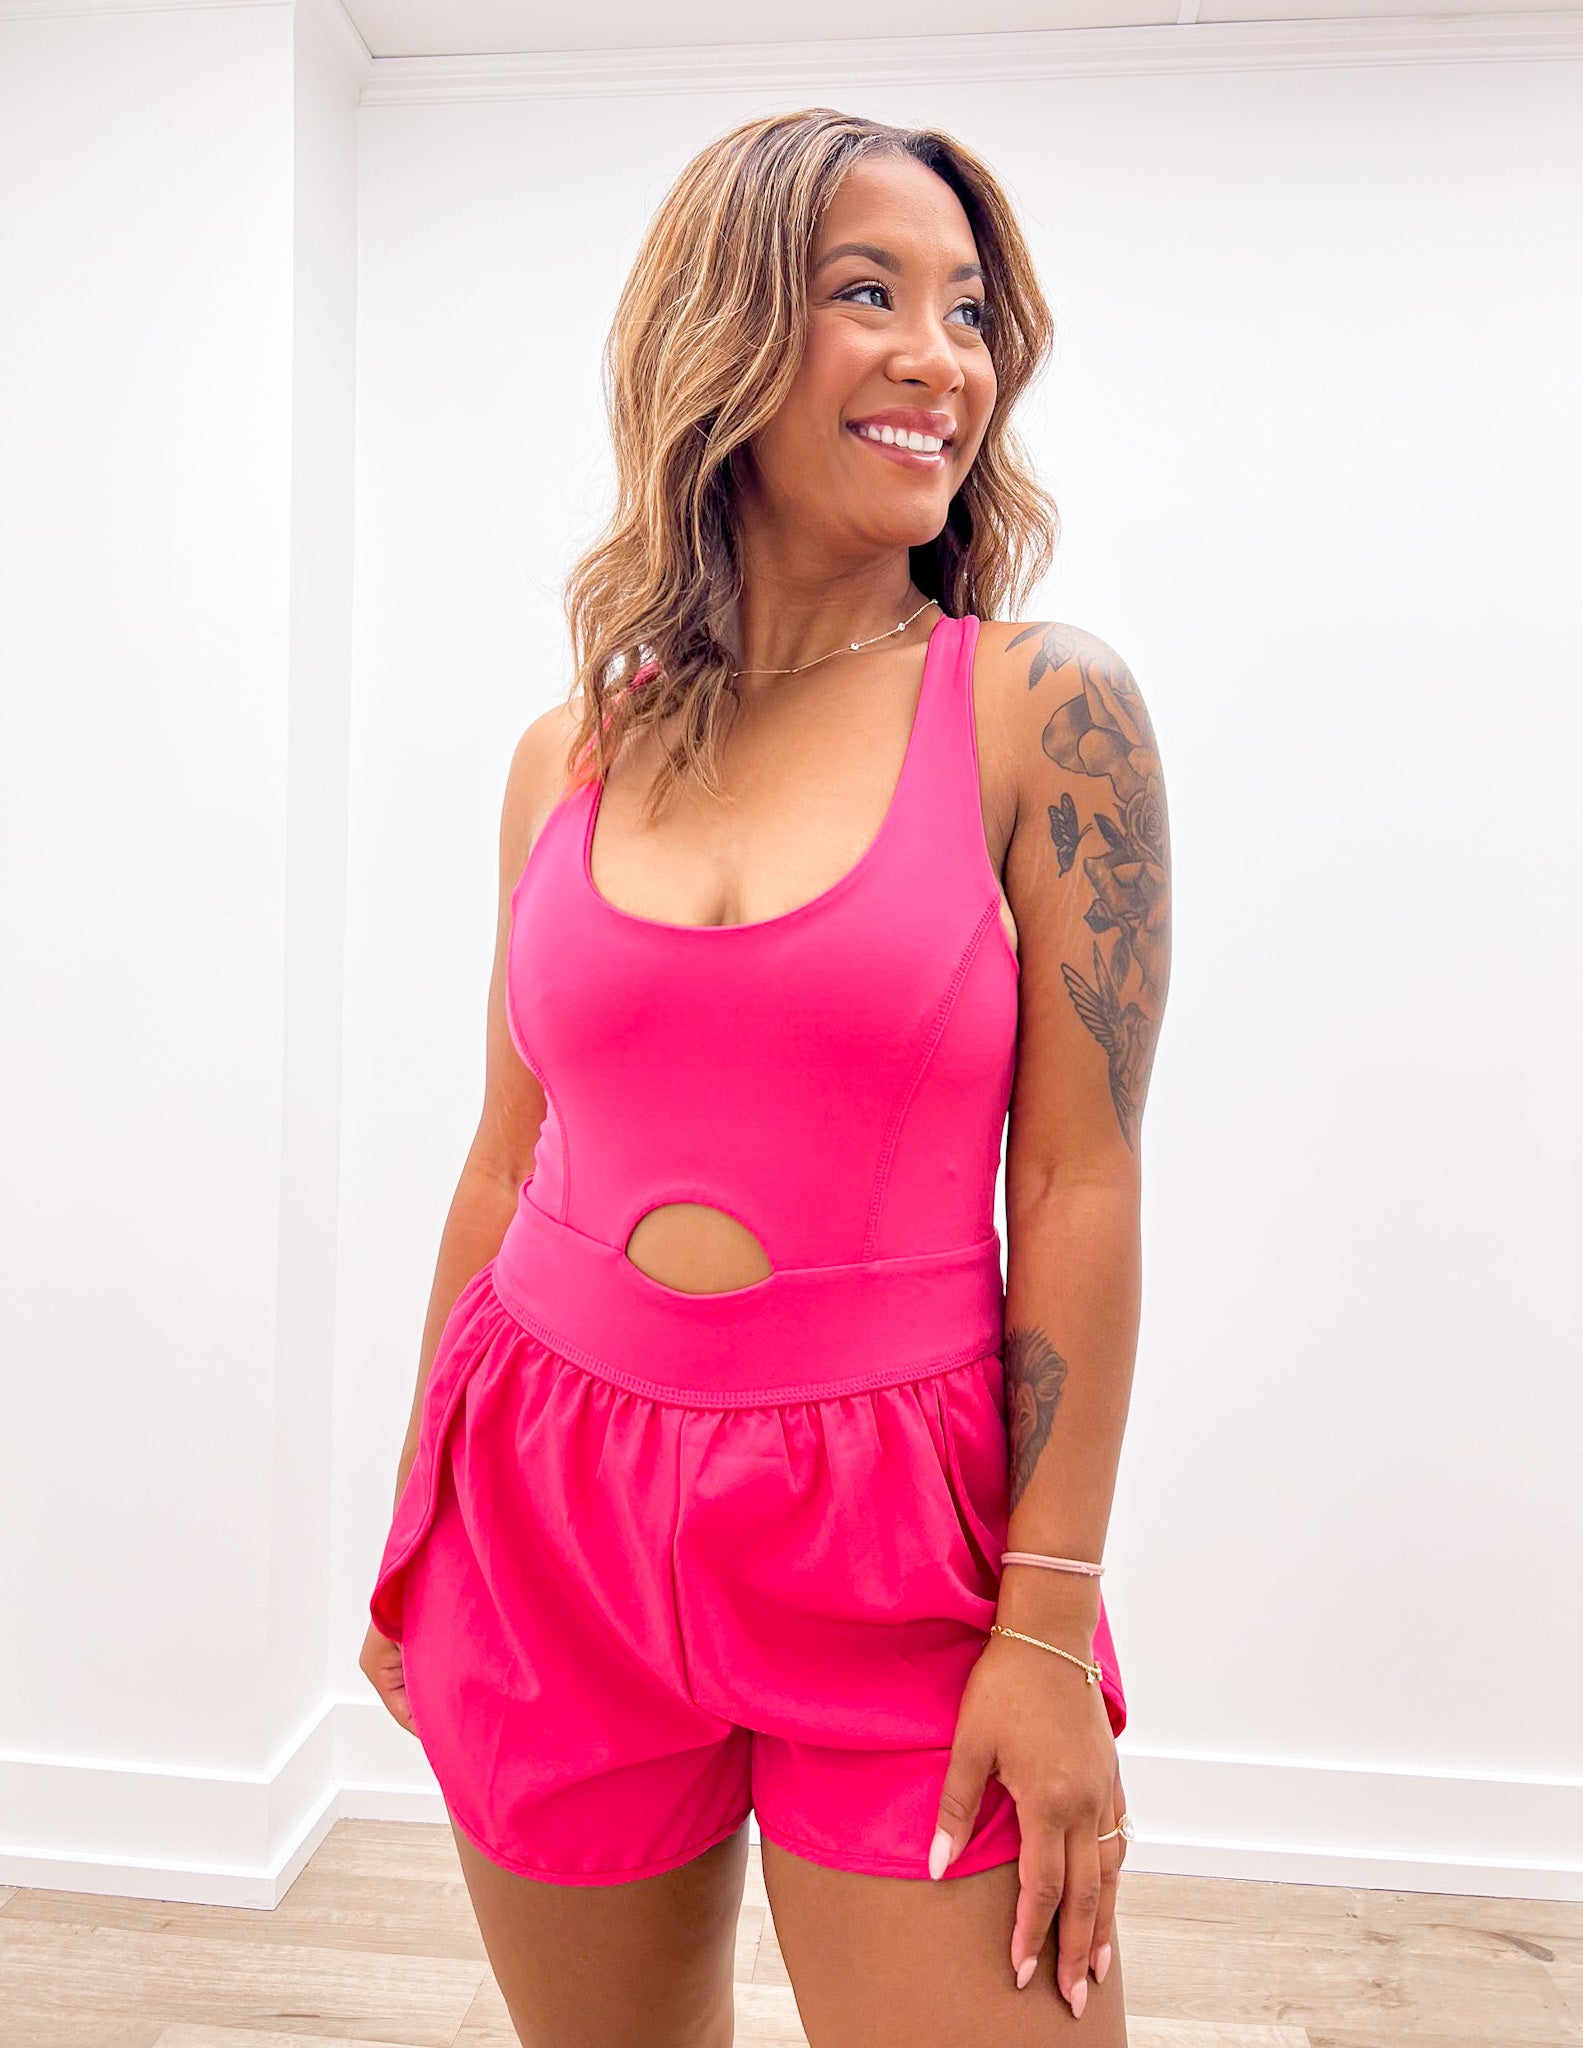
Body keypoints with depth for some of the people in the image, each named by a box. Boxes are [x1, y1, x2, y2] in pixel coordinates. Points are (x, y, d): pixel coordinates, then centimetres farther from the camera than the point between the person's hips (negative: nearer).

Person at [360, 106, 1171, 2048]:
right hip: (552, 1512, 4)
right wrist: (414, 1540, 14)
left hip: (894, 1539, -3)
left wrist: (1050, 1628, -9)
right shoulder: (569, 756, 2)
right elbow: (506, 1166, 8)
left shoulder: (1043, 707, -7)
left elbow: (1080, 1189, -9)